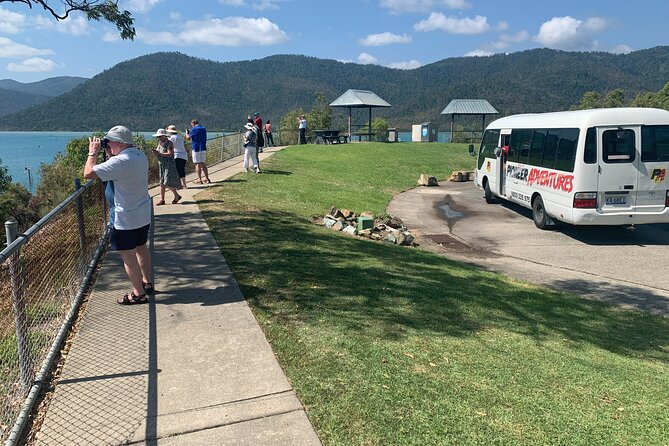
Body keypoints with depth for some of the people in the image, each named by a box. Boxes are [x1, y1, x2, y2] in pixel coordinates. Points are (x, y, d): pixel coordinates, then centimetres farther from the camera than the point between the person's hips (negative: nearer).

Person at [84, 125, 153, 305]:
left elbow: (88, 173, -23)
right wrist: (112, 152, 10)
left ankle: (138, 293, 10)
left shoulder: (120, 162, -25)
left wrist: (93, 152, -9)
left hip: (127, 219, -9)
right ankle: (147, 283, 36)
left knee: (128, 255, 2)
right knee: (141, 248, 22)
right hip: (144, 214, 9)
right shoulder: (140, 155, 3)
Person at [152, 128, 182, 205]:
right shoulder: (160, 143, 12)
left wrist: (159, 153, -27)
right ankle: (162, 200, 13)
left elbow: (170, 154, -21)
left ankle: (177, 196, 10)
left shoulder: (169, 143, -11)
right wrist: (155, 151, -8)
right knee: (162, 183, 8)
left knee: (168, 183, -9)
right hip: (162, 165, 8)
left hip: (169, 165, -8)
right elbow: (158, 151, 15)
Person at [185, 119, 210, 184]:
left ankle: (199, 179, 0)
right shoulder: (204, 129, 11)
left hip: (196, 149, -6)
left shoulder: (194, 129, -10)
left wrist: (187, 132, 15)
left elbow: (188, 138, -5)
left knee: (197, 164, -1)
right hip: (203, 148, 6)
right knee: (203, 164, 12)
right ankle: (207, 178, 13)